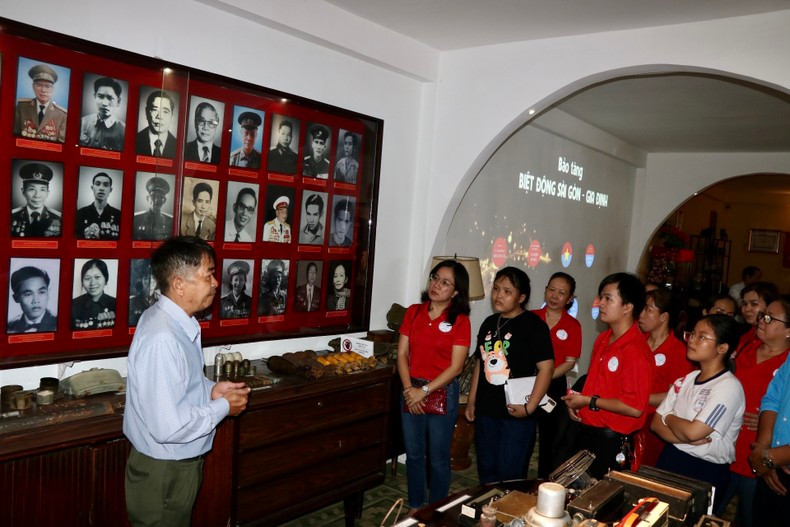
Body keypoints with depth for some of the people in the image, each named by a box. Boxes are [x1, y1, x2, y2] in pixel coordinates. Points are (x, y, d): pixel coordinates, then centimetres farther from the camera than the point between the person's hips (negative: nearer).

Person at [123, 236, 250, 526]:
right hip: (164, 472, -9)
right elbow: (168, 427, -33)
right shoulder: (162, 338, -31)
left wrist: (211, 389, -3)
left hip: (178, 463, 9)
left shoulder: (172, 320, 0)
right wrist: (223, 407, -19)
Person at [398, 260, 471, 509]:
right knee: (414, 454, 15)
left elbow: (455, 367, -12)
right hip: (411, 391, 3)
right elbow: (402, 354, 1)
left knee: (438, 457, 9)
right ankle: (415, 506, 33)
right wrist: (409, 389, -11)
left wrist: (425, 391, -16)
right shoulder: (413, 312, 2)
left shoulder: (460, 321, -9)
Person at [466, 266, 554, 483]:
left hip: (516, 414, -6)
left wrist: (529, 407, -18)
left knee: (510, 476, 1)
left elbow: (546, 367, -15)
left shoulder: (533, 325, -10)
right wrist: (472, 400, 16)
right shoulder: (489, 323, 10)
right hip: (486, 411, 6)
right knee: (486, 471, 16)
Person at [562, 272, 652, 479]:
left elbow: (635, 408, -24)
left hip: (612, 440, -8)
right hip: (586, 431, 8)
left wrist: (589, 401, -17)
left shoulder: (635, 350, -20)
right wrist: (575, 400, 2)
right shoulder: (602, 340, 7)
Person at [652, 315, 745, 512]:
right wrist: (686, 438, -16)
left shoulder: (729, 387, -17)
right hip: (670, 459, 6)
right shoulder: (685, 381, 5)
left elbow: (693, 431, -25)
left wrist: (669, 418, -4)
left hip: (706, 471, -6)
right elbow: (656, 423, 2)